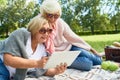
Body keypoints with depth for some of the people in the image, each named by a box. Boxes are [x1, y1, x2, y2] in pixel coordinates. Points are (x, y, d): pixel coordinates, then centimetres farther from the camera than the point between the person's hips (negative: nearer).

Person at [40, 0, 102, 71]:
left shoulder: (60, 22, -16)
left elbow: (74, 37, -5)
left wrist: (92, 49, 0)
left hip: (68, 48, 3)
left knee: (98, 61, -4)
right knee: (87, 64, -22)